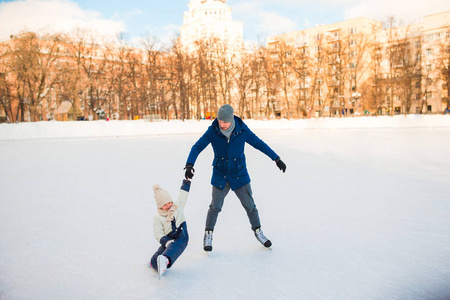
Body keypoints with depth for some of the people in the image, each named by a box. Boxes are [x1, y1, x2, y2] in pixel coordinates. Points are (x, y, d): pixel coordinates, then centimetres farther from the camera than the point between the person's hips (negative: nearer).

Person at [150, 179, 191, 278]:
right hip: (168, 240, 2)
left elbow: (183, 193, 17)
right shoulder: (157, 218, 2)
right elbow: (158, 234, -5)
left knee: (173, 247, -39)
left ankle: (165, 260, -65)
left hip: (181, 239, -2)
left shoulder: (178, 206, 10)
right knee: (154, 262, -20)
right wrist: (166, 241, -23)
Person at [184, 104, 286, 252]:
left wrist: (277, 159, -1)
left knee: (250, 205, 7)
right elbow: (197, 147, -15)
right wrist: (189, 164, -31)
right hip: (220, 175, 0)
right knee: (215, 207, -3)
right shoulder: (213, 131, -14)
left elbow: (259, 144, -3)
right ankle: (208, 235, 19)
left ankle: (257, 231, 31)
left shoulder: (242, 130, -14)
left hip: (239, 174, 1)